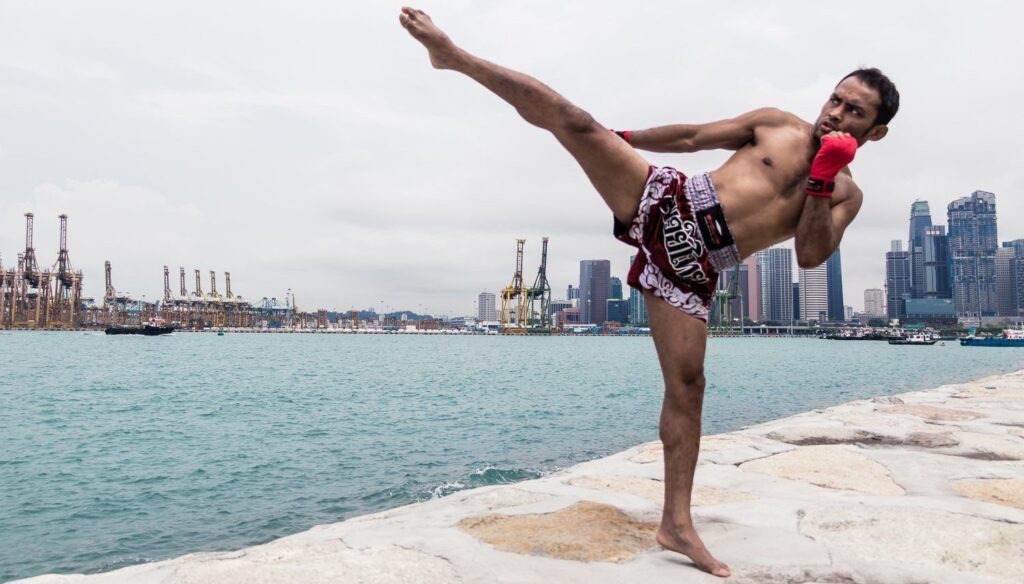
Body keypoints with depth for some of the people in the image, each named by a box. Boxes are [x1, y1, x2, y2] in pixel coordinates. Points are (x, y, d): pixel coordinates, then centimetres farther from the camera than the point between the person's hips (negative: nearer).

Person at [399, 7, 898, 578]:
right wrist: (622, 139, 18)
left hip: (692, 268, 0)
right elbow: (692, 136, 17)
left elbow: (810, 256, -3)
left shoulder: (846, 195, 14)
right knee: (573, 120, -16)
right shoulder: (777, 123, 13)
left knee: (687, 384, -6)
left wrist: (823, 178, -10)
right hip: (667, 205, 0)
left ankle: (677, 523, 5)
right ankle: (454, 54, -2)